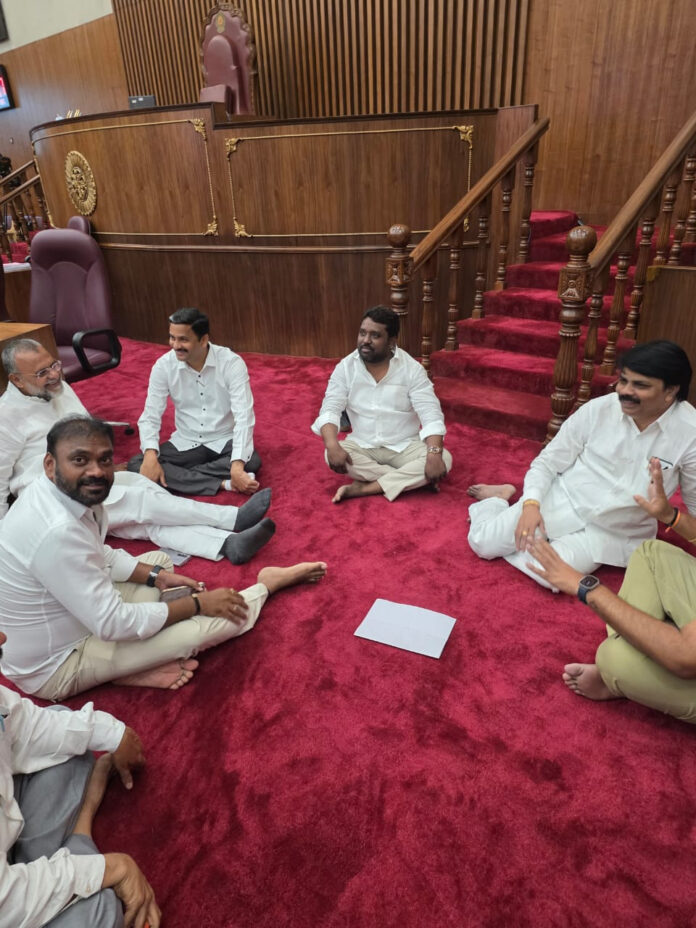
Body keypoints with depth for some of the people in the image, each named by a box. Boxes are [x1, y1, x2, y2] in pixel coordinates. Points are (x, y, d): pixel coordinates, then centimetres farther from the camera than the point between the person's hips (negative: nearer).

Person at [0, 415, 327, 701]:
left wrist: (157, 577, 0)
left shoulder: (62, 492, -8)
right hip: (52, 668, -9)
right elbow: (113, 624, -29)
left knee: (159, 559, 18)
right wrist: (198, 604, -18)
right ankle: (268, 583, 13)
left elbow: (99, 555, 10)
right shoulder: (57, 532, -36)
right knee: (208, 624, -16)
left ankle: (135, 663, 2)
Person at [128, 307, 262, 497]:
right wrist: (150, 455, -28)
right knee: (136, 465, -21)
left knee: (251, 461, -34)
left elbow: (243, 416, -25)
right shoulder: (164, 366, -9)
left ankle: (180, 477, -20)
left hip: (224, 441, -3)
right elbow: (150, 416, -7)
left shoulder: (232, 363, -18)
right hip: (185, 443, 3)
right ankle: (223, 483, -28)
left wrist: (237, 466, -38)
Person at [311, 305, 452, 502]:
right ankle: (409, 480, -21)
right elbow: (330, 410, -11)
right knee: (331, 455, -29)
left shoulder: (412, 369, -12)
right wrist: (333, 446, -32)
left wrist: (434, 454, -35)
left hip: (405, 447, -1)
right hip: (362, 446, 1)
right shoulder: (345, 367, -6)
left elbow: (431, 416, -17)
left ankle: (362, 488, -27)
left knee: (444, 459, -27)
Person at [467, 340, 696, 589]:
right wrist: (531, 503, -20)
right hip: (563, 501, 1)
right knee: (482, 542, -9)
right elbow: (548, 462, -5)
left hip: (613, 532, 0)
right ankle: (501, 497, 22)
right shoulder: (597, 409, -12)